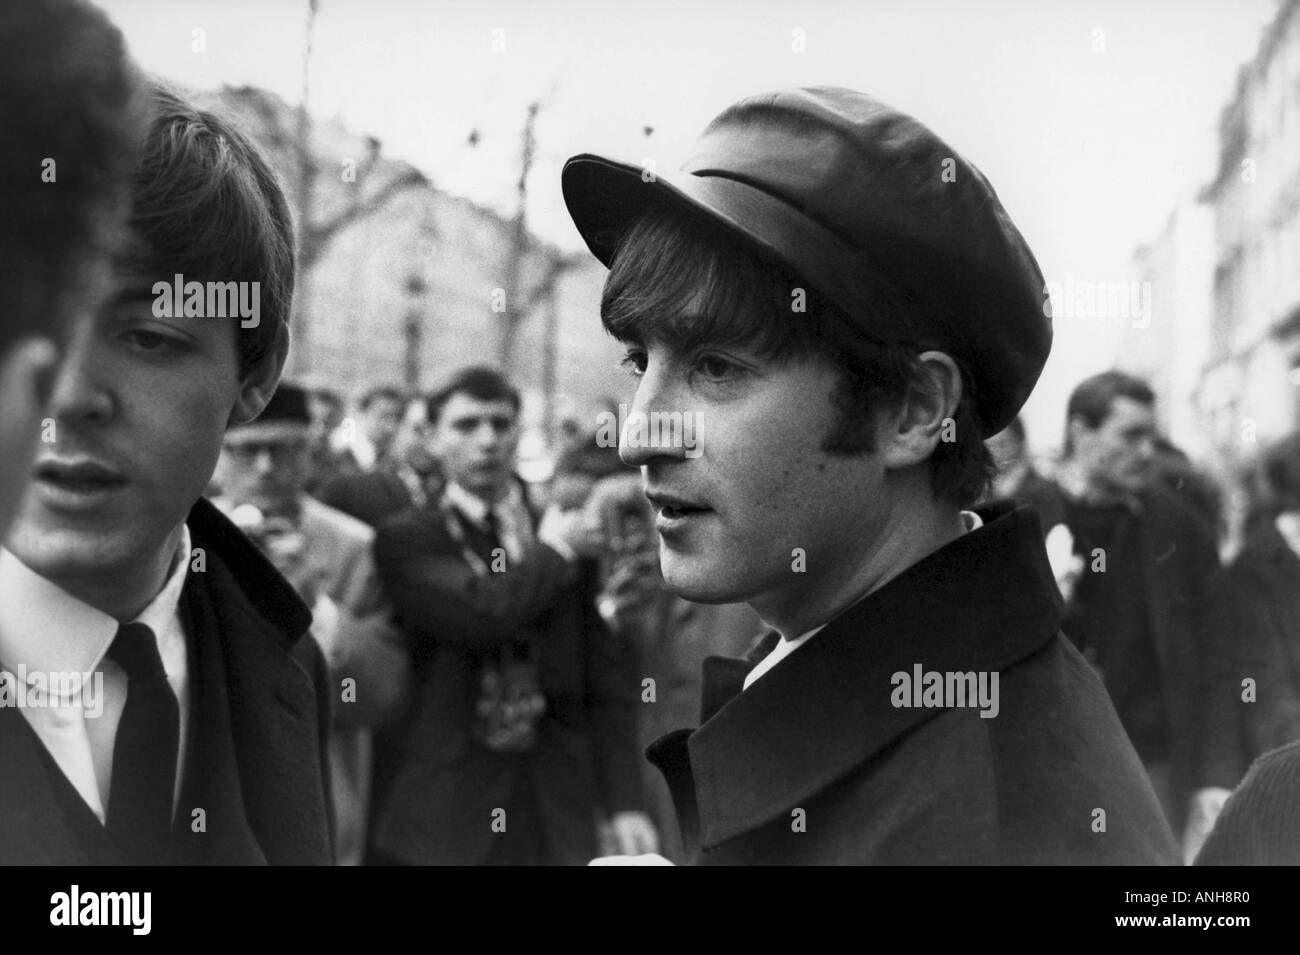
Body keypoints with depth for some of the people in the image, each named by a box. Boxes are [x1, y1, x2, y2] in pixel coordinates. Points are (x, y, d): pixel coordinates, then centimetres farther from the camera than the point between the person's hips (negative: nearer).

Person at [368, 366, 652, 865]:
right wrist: (558, 550, -2)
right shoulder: (406, 540, 1)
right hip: (440, 820, -2)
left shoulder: (569, 536, 12)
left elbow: (608, 679, 10)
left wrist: (624, 803, 0)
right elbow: (484, 613, -18)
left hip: (556, 814, 3)